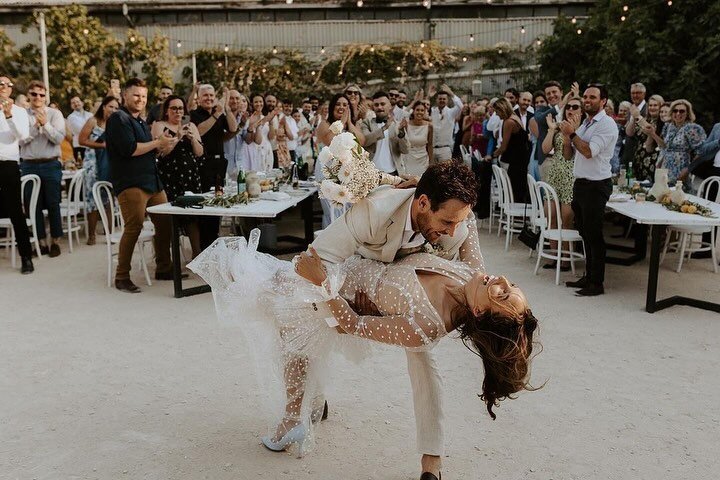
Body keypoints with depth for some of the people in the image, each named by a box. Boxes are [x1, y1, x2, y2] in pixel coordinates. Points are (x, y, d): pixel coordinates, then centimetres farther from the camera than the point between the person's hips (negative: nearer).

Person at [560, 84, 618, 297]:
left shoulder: (607, 124, -10)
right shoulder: (584, 124, 15)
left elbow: (589, 151, -21)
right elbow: (568, 155, 14)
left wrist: (572, 133, -12)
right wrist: (566, 134, -2)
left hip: (596, 185, -8)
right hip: (580, 183, 8)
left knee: (594, 235, -3)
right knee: (585, 234, 14)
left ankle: (597, 283, 5)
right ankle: (588, 276, 25)